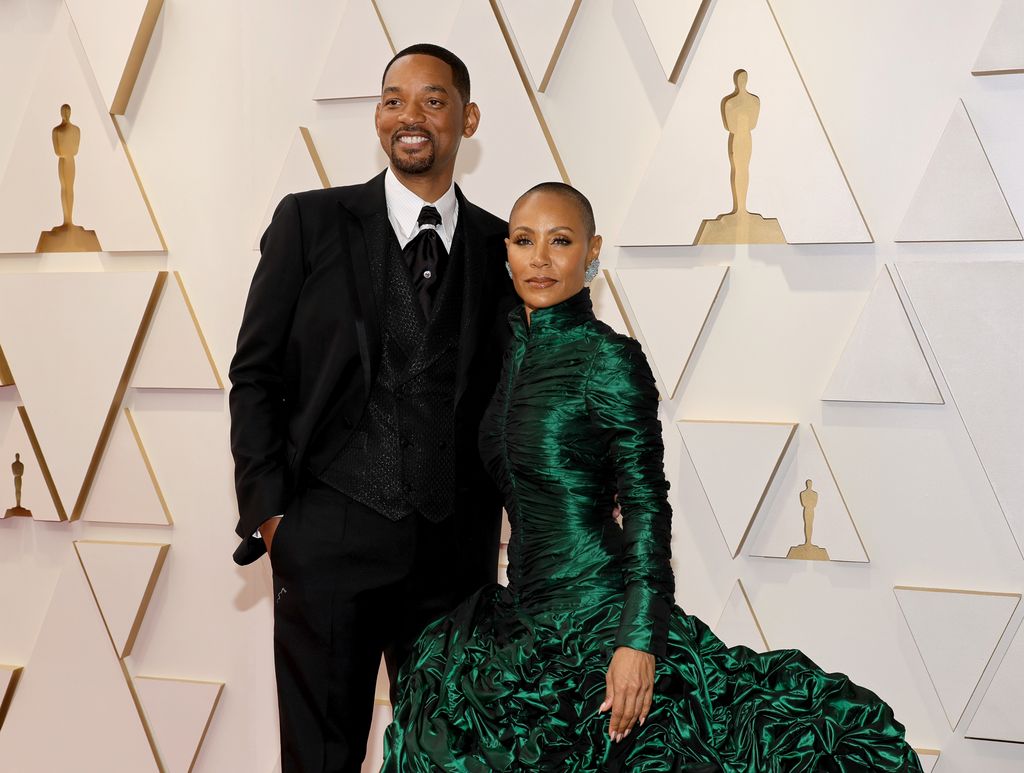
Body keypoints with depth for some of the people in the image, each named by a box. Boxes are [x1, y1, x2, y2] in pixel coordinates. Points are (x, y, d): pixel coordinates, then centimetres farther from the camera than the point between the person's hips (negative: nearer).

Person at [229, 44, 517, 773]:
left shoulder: (499, 247, 7)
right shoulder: (311, 222, 2)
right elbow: (256, 374, 1)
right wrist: (269, 512, -4)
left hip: (457, 548, 2)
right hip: (331, 540, -2)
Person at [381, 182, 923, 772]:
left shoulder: (609, 358, -11)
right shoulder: (513, 349, 10)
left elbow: (647, 504, -13)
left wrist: (638, 640, -22)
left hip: (594, 618, -7)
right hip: (527, 623, 7)